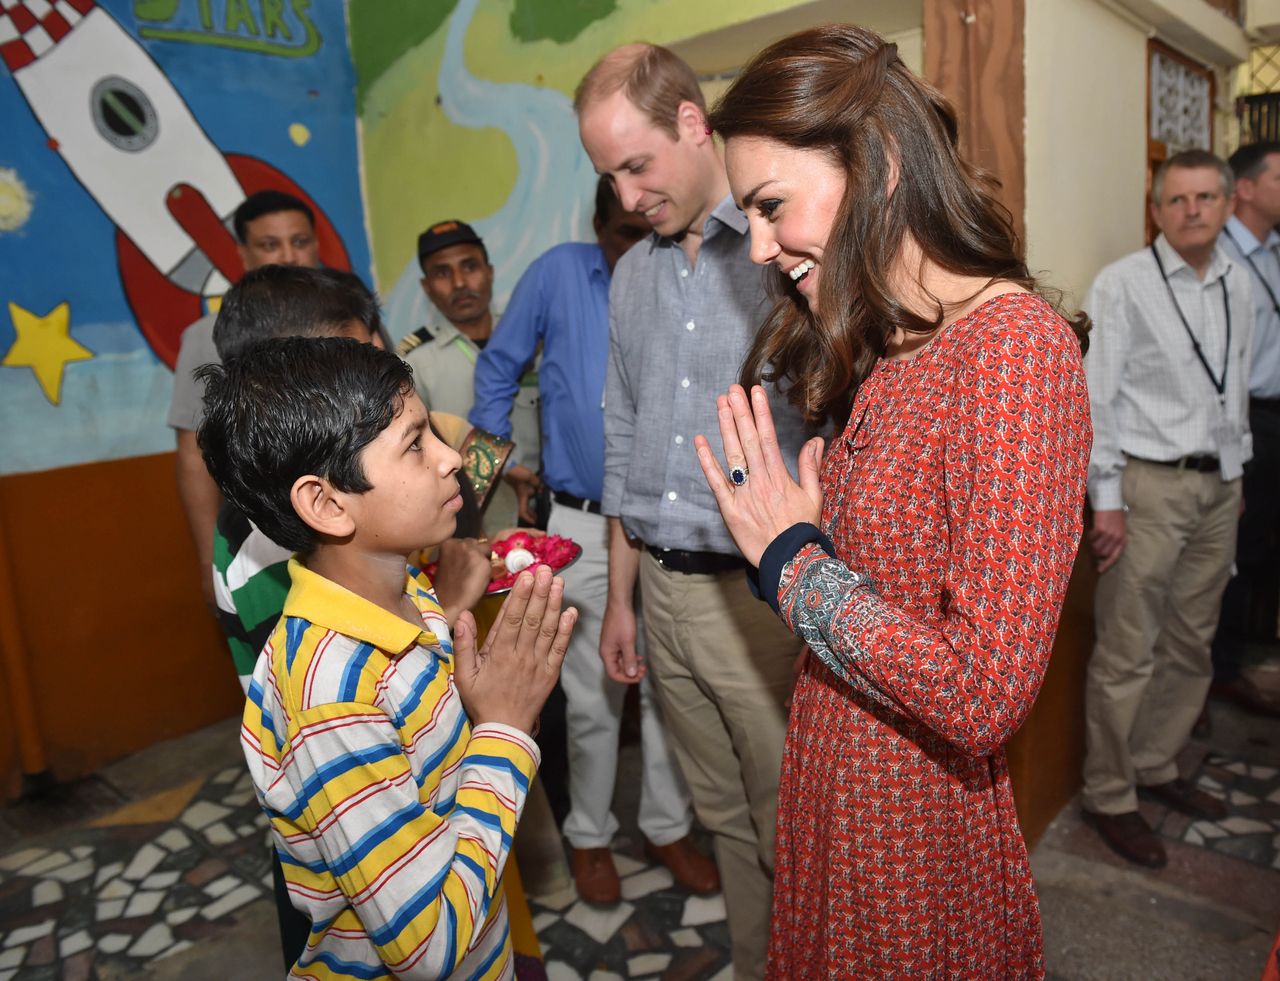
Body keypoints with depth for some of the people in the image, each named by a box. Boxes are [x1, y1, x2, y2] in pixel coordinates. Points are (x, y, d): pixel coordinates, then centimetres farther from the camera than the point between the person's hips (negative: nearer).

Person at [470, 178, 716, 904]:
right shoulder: (559, 274, -4)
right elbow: (499, 369, 6)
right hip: (584, 527, -1)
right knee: (594, 697, 8)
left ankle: (669, 827, 33)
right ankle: (590, 835, 31)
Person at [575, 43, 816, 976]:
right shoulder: (633, 276, 12)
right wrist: (620, 596, 17)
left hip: (763, 595, -6)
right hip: (662, 591, 6)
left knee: (792, 835, 9)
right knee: (725, 820, 20)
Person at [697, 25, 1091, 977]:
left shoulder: (1015, 341, -23)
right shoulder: (882, 347, 3)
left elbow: (986, 696, -28)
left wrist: (791, 557, -19)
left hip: (921, 824, -7)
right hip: (831, 783, 7)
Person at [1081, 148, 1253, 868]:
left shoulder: (1239, 286, 11)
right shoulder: (1123, 284, -7)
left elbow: (1239, 387, 18)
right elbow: (1095, 397, -11)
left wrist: (1238, 472, 17)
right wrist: (1106, 500, -14)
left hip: (1219, 486, 6)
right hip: (1151, 485, -6)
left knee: (1191, 645, 15)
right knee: (1128, 653, -2)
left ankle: (1157, 766, 32)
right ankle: (1110, 796, 13)